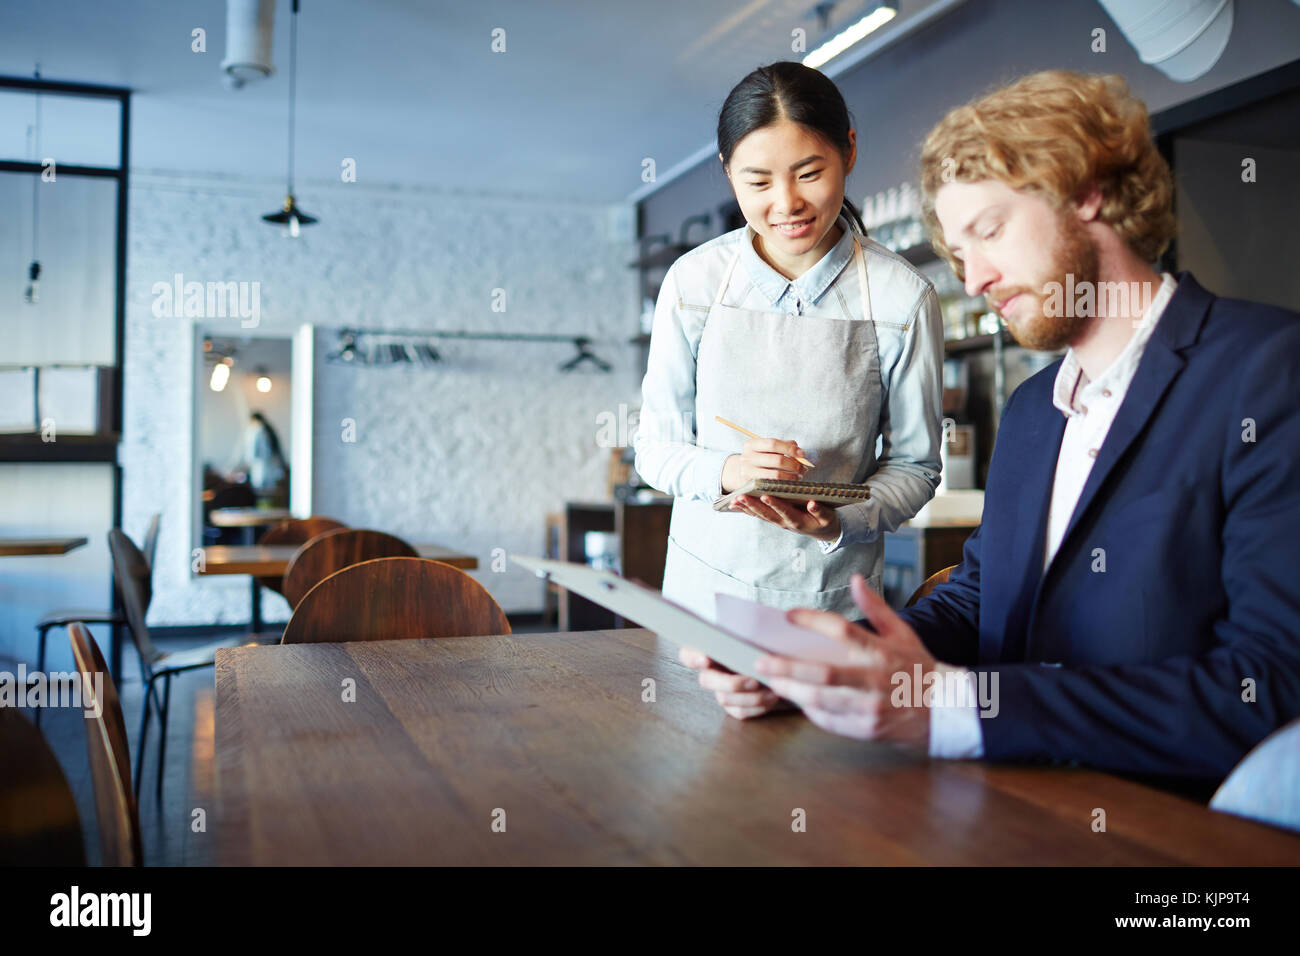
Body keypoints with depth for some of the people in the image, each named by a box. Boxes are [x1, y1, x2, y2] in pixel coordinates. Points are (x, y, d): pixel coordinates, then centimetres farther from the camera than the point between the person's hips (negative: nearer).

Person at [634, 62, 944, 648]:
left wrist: (838, 523, -20)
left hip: (835, 592, -1)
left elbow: (915, 466, -2)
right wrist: (726, 470, -20)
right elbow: (654, 447, 0)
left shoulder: (903, 299, -10)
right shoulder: (693, 282, -6)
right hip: (708, 583, 1)